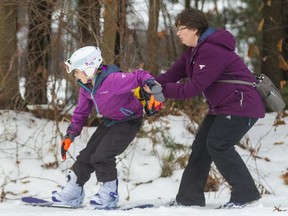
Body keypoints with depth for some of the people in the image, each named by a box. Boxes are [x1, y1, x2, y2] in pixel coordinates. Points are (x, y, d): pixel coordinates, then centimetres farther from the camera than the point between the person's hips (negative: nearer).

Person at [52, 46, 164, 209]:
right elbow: (81, 112, 7)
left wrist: (155, 90, -48)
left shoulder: (112, 80, -33)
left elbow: (140, 76, -33)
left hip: (128, 122, -8)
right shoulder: (85, 87, -6)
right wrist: (70, 135, 4)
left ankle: (109, 195, -2)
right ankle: (73, 191, 18)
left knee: (102, 156, -19)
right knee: (87, 155, 5)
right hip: (109, 121, 8)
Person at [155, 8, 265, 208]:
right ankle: (189, 197, 8)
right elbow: (173, 74, 4)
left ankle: (246, 193, -9)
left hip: (241, 105, -11)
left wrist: (163, 90, -22)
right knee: (201, 145, 5)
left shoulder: (212, 51, -23)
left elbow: (196, 86, -25)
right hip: (222, 106, 11)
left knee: (218, 145, -17)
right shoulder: (195, 51, 11)